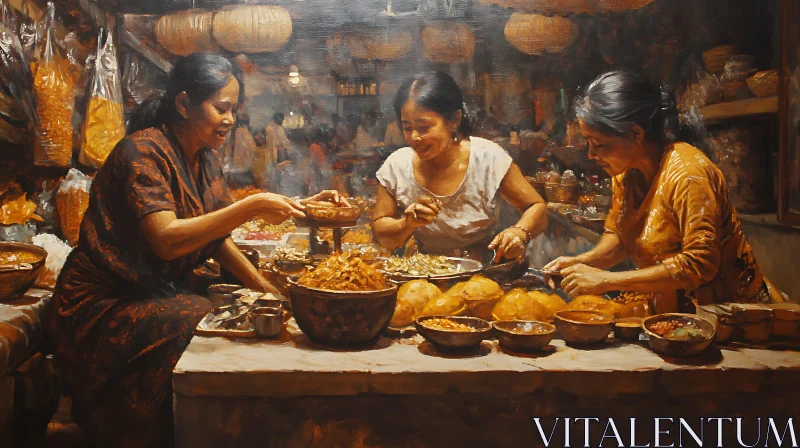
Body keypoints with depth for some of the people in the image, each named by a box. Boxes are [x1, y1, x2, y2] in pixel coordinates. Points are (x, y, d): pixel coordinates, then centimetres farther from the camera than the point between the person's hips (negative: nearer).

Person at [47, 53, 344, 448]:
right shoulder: (144, 151, -16)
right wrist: (252, 207, -31)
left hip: (158, 293, 7)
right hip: (105, 303, -7)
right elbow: (166, 240, -29)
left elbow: (216, 238, 10)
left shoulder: (207, 161, 8)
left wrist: (268, 291, -1)